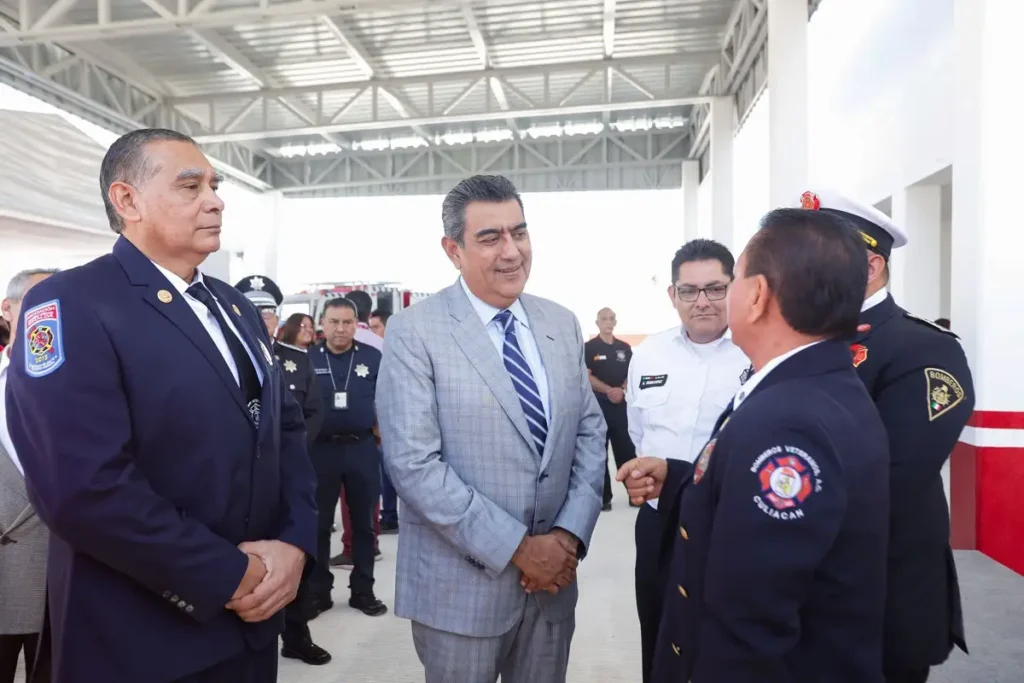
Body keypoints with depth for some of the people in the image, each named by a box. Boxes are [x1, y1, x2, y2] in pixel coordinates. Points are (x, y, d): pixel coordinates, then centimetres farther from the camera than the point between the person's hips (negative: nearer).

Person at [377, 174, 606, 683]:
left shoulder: (562, 325, 3)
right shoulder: (414, 331, -12)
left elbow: (591, 433, 5)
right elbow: (413, 464, -18)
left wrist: (570, 534, -8)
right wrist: (518, 546, -17)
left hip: (553, 577, 5)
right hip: (460, 583, -4)